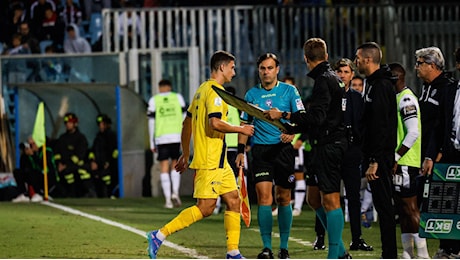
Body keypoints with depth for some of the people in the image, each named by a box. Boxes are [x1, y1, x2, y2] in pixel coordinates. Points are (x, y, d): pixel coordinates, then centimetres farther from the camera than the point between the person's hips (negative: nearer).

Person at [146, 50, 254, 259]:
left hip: (219, 162, 10)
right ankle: (159, 236, -7)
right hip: (209, 161, -10)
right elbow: (215, 123, -25)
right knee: (205, 207, -10)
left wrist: (185, 155, 26)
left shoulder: (203, 89, 18)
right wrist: (241, 129, -11)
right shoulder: (215, 91, -12)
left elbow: (187, 123, 22)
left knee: (233, 201, 8)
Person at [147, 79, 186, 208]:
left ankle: (168, 199, -3)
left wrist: (152, 143, 8)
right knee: (175, 165, 15)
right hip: (176, 136, 1)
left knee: (164, 168, 3)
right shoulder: (178, 97, 7)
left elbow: (151, 122, 4)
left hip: (161, 138, -1)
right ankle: (175, 192, -2)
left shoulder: (154, 100, 6)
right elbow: (184, 118, 4)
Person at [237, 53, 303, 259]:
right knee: (264, 197, -11)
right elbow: (244, 124, 15)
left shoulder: (289, 91, 4)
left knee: (284, 199, 4)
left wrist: (292, 132, -22)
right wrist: (240, 151, 6)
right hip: (261, 149, 1)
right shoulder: (252, 94, 9)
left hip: (283, 148, -1)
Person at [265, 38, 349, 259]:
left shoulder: (324, 81, -13)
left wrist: (283, 115, -17)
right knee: (314, 198, 14)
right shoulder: (332, 79, 18)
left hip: (329, 147, -10)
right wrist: (292, 129, 23)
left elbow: (316, 116, -21)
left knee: (330, 199, -8)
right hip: (324, 146, 10)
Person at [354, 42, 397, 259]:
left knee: (384, 205, -8)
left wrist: (374, 161, -24)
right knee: (382, 204, 11)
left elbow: (381, 126, -22)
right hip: (377, 156, 10)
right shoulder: (375, 84, 17)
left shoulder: (380, 86, -15)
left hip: (380, 156, -10)